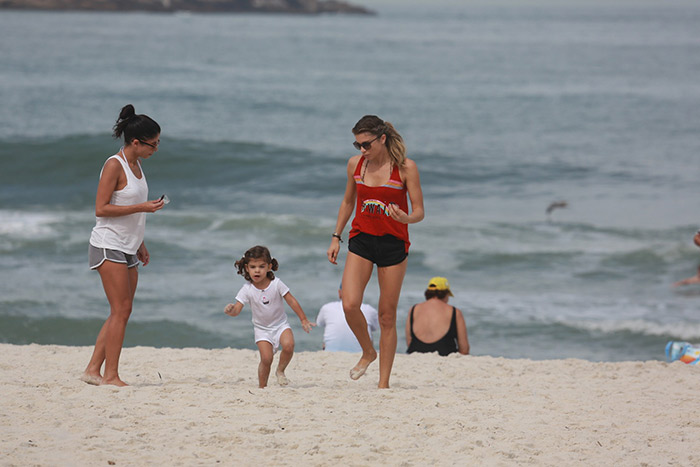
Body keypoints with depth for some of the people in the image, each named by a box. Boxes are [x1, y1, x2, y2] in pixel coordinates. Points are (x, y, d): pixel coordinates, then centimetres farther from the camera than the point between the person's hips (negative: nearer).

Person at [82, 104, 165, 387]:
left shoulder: (136, 165, 12)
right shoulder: (114, 166, -14)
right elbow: (101, 209, -18)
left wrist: (140, 245, 22)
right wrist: (141, 207, -21)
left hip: (127, 248, 9)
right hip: (109, 245, -9)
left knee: (122, 312, 6)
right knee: (121, 310, -11)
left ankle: (93, 369, 9)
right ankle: (110, 375, -9)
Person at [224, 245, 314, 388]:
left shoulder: (276, 284, -14)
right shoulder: (247, 290, -14)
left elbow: (292, 301, -5)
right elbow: (237, 310, -18)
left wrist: (303, 320, -2)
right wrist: (230, 310, -43)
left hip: (280, 324, 0)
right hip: (262, 329, 0)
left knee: (288, 345, -26)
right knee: (266, 358, -15)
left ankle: (280, 371, 1)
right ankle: (262, 386, 6)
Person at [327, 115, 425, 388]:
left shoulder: (405, 168, -9)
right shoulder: (355, 164, 2)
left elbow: (419, 212, -7)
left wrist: (405, 218, -29)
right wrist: (336, 237, 14)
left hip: (393, 245, -3)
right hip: (361, 241, 3)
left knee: (387, 316, 1)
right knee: (350, 305, -15)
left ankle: (384, 382, 10)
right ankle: (368, 352, 13)